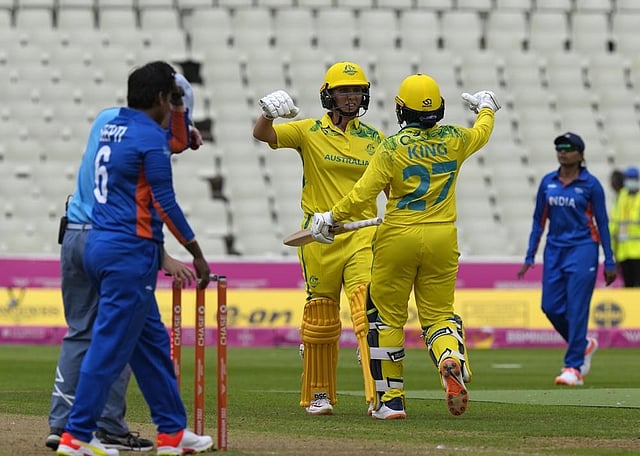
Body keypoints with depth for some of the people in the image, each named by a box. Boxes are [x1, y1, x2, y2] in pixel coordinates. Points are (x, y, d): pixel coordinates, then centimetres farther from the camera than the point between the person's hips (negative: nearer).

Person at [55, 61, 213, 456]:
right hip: (129, 251, -10)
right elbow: (165, 203, -12)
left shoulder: (112, 127, 13)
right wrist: (197, 254, -6)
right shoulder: (149, 137, -12)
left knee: (153, 342, 15)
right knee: (110, 346, -7)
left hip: (98, 245, 10)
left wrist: (174, 116, 20)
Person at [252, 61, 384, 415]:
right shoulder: (309, 132, 3)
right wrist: (268, 112, -31)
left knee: (369, 314, -15)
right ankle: (318, 395, 22)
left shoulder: (374, 139, 10)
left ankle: (379, 395, -22)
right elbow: (262, 134, -10)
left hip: (362, 236, 0)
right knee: (320, 319, 7)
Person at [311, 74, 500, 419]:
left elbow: (363, 193, -13)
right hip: (442, 238, 3)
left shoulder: (392, 148, -11)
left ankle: (391, 400, 10)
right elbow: (482, 132, 23)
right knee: (439, 313, 11)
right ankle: (452, 360, -23)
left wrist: (331, 218, 2)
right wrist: (486, 108, 45)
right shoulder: (455, 140, 0)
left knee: (386, 316, 9)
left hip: (398, 237, -3)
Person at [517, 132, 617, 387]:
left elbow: (602, 223, -3)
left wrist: (609, 262, -5)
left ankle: (573, 368, -6)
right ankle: (584, 344, 27)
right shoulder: (548, 182, 8)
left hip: (582, 250, -5)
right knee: (551, 306, 1)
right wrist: (530, 257, 8)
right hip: (554, 249, 5)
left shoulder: (590, 184, -5)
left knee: (576, 308, -9)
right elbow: (539, 220, 12)